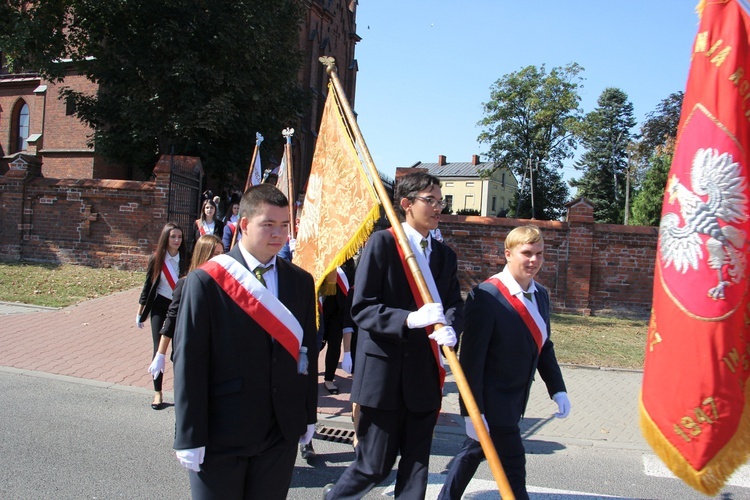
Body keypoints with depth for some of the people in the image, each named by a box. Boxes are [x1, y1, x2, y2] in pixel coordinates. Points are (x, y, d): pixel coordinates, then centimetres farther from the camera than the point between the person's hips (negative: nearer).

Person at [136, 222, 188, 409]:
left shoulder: (184, 259, -6)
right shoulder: (156, 258, -5)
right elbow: (148, 284, 3)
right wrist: (140, 311, 6)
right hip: (160, 306, 0)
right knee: (159, 348, 0)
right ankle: (157, 392, 11)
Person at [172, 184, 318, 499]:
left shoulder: (301, 282, 4)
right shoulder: (206, 281, -10)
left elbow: (308, 352, 9)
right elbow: (188, 362, -9)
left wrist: (308, 416, 11)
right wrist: (190, 437, -9)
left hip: (282, 432, 4)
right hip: (221, 434, -4)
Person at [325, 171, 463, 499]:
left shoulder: (445, 255, 12)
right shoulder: (382, 243, -7)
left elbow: (454, 304, 6)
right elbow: (361, 307, -12)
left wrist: (449, 327, -17)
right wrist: (409, 319, -26)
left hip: (425, 375, 6)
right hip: (384, 373, -6)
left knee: (417, 464, 13)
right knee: (374, 466, 4)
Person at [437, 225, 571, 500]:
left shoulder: (540, 295, 5)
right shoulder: (486, 296, -22)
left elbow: (543, 346, 15)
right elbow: (471, 357, -22)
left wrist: (557, 389, 10)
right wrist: (473, 410, -21)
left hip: (515, 400, 8)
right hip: (491, 401, -8)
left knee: (474, 451, 21)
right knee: (512, 463, -2)